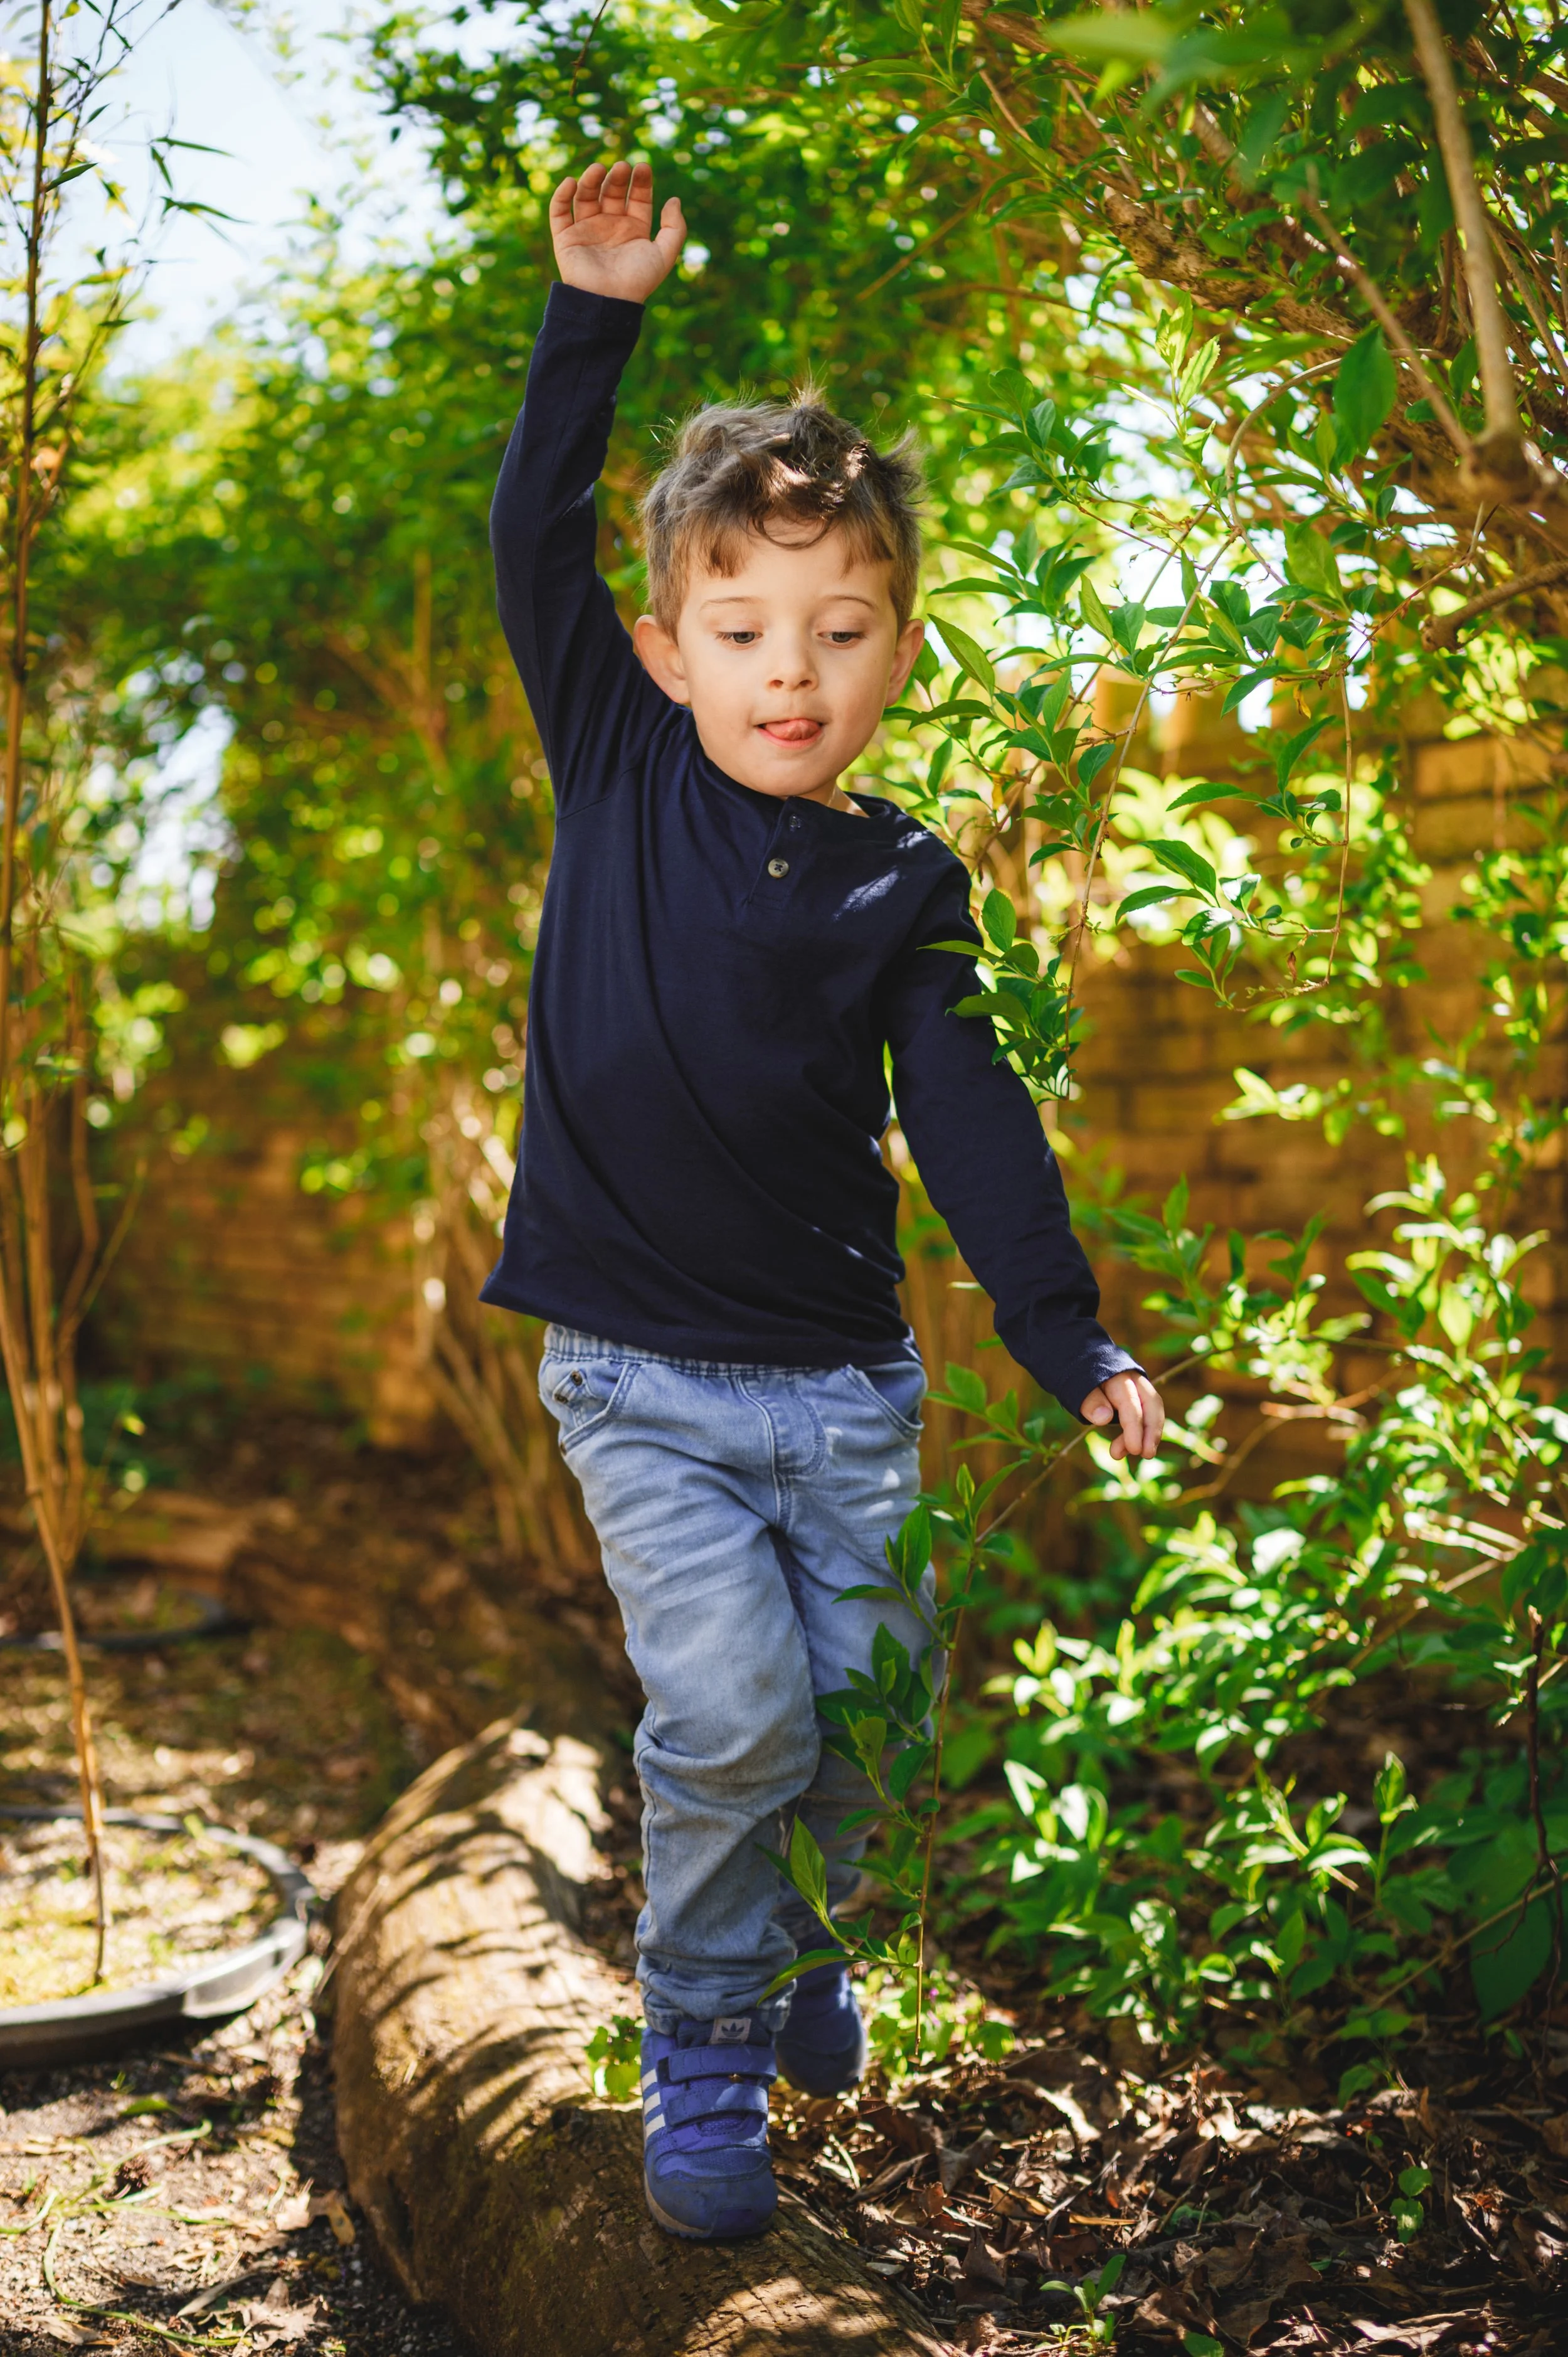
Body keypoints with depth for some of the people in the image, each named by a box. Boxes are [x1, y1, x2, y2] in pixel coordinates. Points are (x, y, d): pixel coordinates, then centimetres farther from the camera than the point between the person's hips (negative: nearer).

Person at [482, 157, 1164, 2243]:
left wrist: (1071, 1344, -7)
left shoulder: (905, 887, 1)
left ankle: (794, 1947, 38)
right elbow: (535, 542, -4)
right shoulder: (620, 777, 0)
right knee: (729, 1711, -13)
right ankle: (703, 2044, 12)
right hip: (639, 1373, -2)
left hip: (845, 1377, 2)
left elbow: (970, 1121, -1)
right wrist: (598, 316, -9)